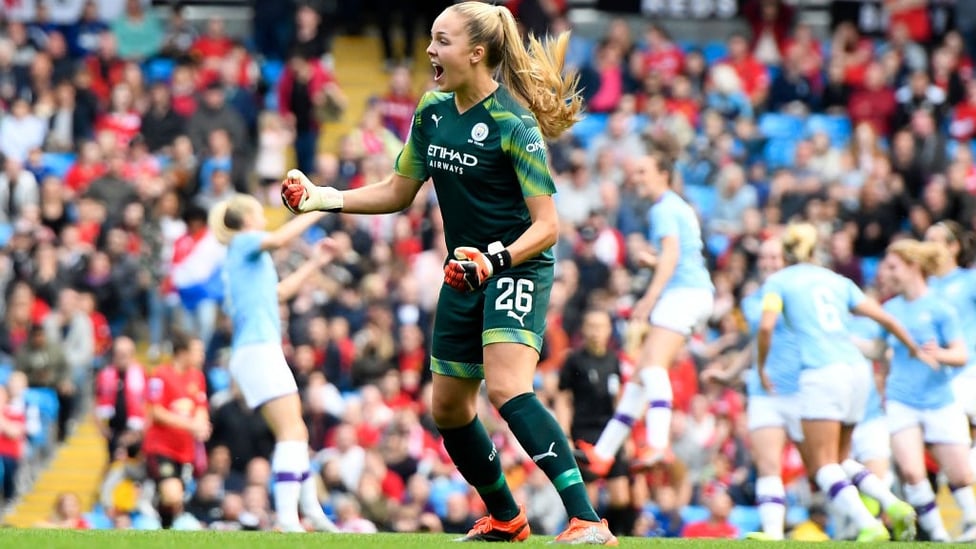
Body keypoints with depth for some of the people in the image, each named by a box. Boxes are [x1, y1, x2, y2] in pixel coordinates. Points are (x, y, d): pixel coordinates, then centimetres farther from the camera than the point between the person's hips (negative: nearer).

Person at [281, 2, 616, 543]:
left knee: (506, 388, -28)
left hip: (517, 268, -8)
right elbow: (398, 192, 16)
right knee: (448, 407, 14)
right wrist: (322, 198, 6)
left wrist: (495, 260, -35)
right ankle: (505, 519, 36)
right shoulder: (433, 111, 4)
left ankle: (587, 521, -34)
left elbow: (546, 225, -20)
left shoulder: (513, 123, -18)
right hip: (465, 273, 8)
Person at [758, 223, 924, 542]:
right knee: (840, 461, 19)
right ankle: (893, 505, -1)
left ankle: (869, 526, -24)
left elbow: (766, 326, -7)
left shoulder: (778, 282, 9)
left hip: (821, 373, -6)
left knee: (824, 466, -5)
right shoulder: (837, 280, 22)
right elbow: (883, 317, 19)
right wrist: (914, 349, 31)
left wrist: (761, 367, 7)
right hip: (857, 369, 6)